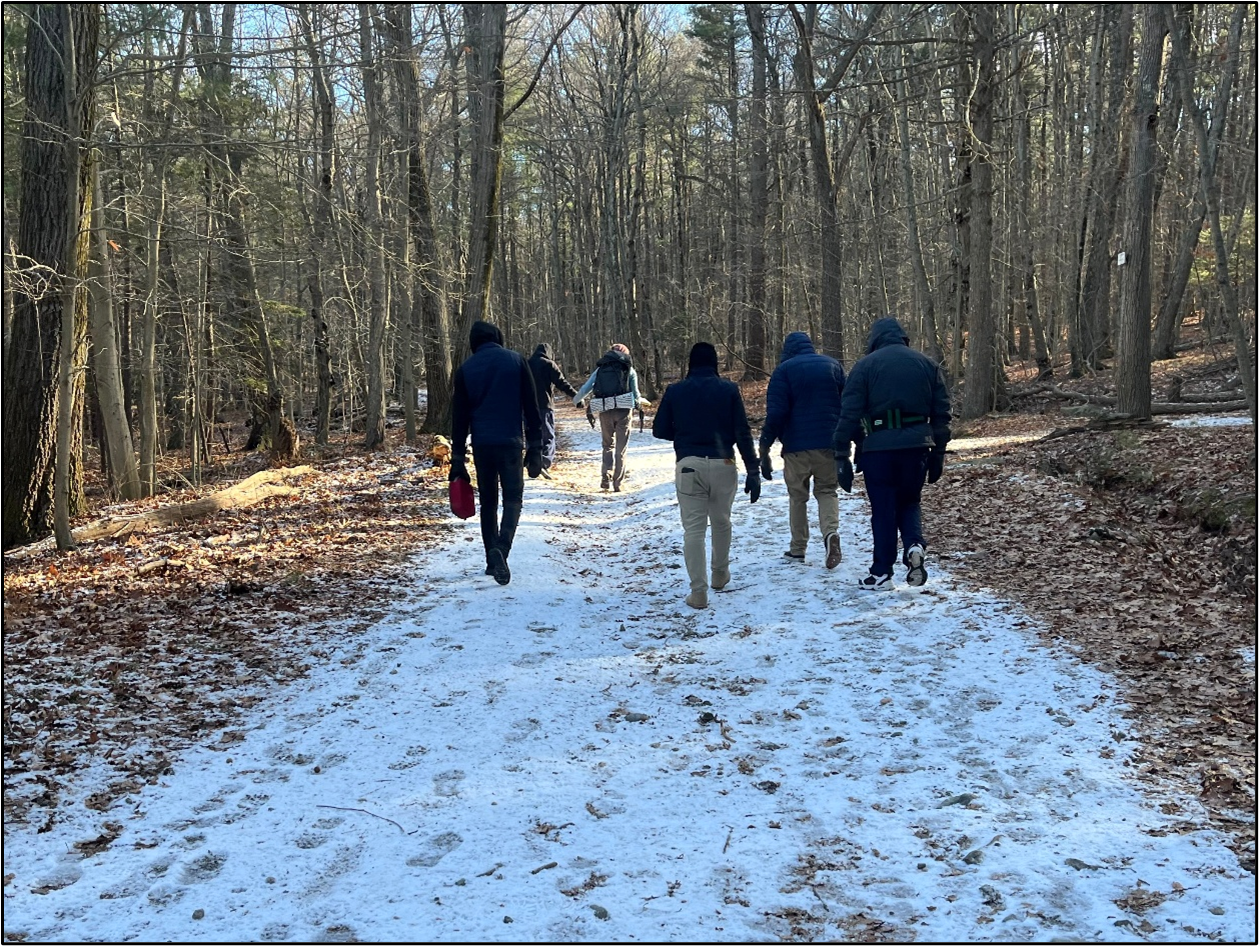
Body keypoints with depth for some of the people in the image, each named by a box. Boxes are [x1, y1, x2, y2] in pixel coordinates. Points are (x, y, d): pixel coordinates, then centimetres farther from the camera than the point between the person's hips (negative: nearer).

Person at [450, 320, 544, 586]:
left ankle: (493, 561, 15)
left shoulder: (465, 369, 5)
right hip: (511, 443, -2)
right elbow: (531, 408, -1)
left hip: (481, 445, 2)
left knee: (488, 502, 14)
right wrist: (535, 448, 4)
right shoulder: (516, 360, 2)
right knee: (513, 499, 5)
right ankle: (501, 549, -19)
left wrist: (458, 458, 9)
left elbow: (459, 416, 5)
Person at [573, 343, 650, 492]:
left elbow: (586, 388, 10)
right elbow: (635, 393, 4)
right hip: (623, 410, -2)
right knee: (621, 448, 6)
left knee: (608, 445, 17)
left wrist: (576, 400, 29)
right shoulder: (629, 370, 9)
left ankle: (605, 478, 3)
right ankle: (617, 483, 2)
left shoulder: (600, 369, 13)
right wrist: (641, 402, 26)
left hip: (604, 411, 2)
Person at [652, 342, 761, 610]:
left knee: (693, 529, 1)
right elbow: (742, 433, -3)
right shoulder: (729, 389, 1)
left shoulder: (675, 391, 2)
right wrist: (753, 471, -2)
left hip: (688, 465, -1)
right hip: (722, 464, 1)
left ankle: (698, 591, -3)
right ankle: (720, 574, 38)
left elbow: (660, 430, 6)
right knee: (721, 521, 21)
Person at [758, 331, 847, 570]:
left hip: (797, 446, -2)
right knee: (827, 491, 13)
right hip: (830, 444, 2)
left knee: (797, 496, 11)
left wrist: (764, 448, -7)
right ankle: (831, 532, -13)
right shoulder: (833, 365, 10)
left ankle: (797, 549, 16)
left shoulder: (784, 370, -1)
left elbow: (776, 412, -9)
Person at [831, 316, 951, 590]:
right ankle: (914, 545, -5)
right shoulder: (927, 364, 10)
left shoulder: (865, 366, 0)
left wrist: (842, 456, -1)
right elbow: (942, 413, 9)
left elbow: (849, 414, -5)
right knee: (910, 502, 20)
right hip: (916, 445, 3)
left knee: (883, 509, 6)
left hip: (878, 447, -3)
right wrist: (938, 453, 15)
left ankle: (882, 572, 9)